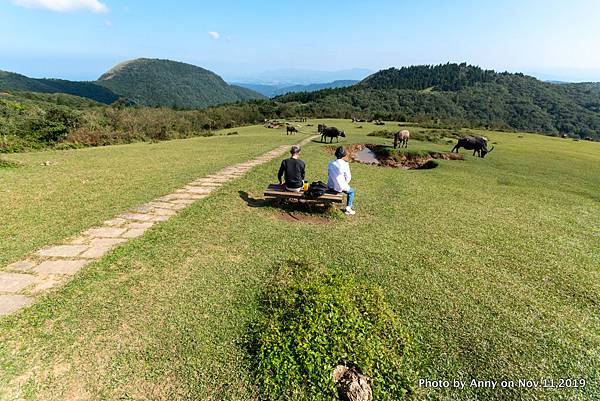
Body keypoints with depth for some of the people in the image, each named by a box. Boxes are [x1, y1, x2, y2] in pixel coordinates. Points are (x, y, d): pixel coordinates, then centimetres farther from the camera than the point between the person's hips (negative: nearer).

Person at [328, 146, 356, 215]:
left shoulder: (330, 163, -3)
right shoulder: (345, 164, -17)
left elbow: (329, 174, 7)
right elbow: (348, 177, -9)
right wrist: (345, 184, 9)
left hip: (330, 187, 5)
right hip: (340, 187, -5)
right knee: (351, 191, 25)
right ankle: (348, 208, 18)